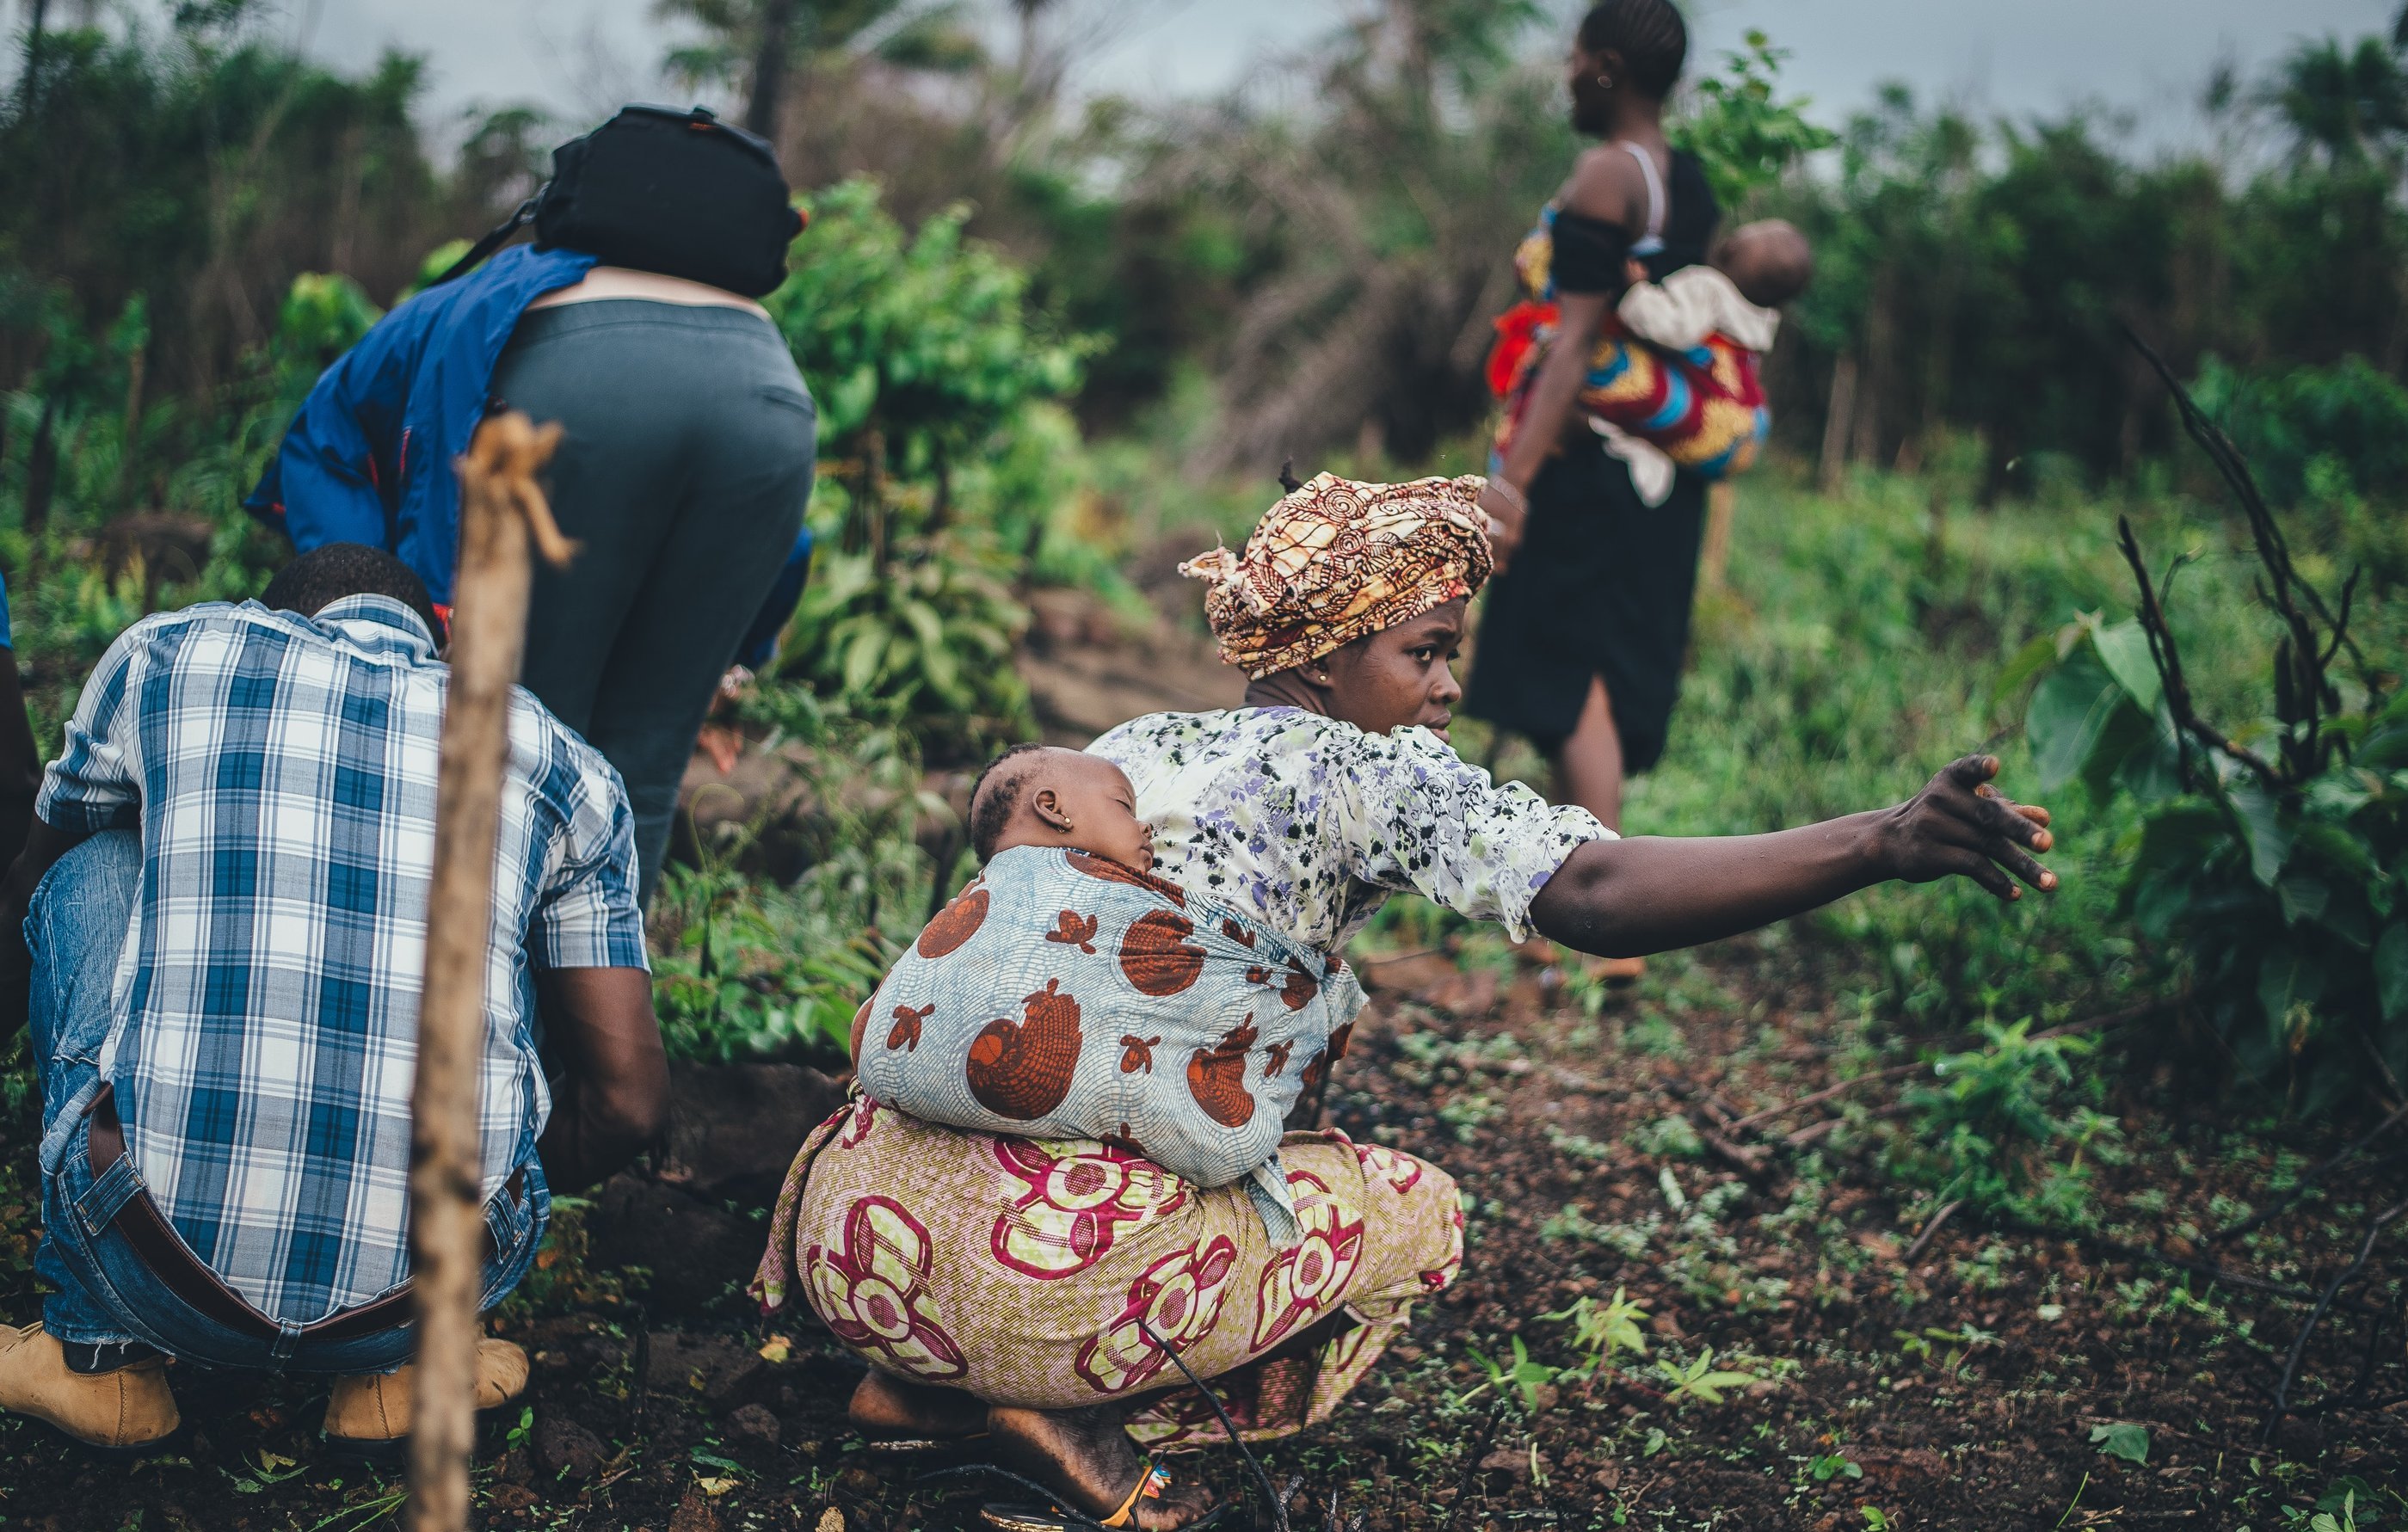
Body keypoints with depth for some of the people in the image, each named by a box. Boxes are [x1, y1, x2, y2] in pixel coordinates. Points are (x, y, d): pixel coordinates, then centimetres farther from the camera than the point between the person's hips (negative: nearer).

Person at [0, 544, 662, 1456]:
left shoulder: (169, 653, 14)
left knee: (90, 876, 23)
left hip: (161, 1282, -1)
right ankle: (397, 1366, 19)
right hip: (430, 1283, 1)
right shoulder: (562, 765, 14)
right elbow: (630, 1098, 8)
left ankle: (100, 1354, 22)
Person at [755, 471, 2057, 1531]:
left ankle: (922, 1386, 14)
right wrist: (1883, 845, -24)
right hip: (1051, 1271, -6)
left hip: (849, 1234, 7)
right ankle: (1071, 1408, 0)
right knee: (1414, 1210, 16)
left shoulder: (1125, 746, 19)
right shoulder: (1366, 771, -1)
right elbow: (1594, 894, -16)